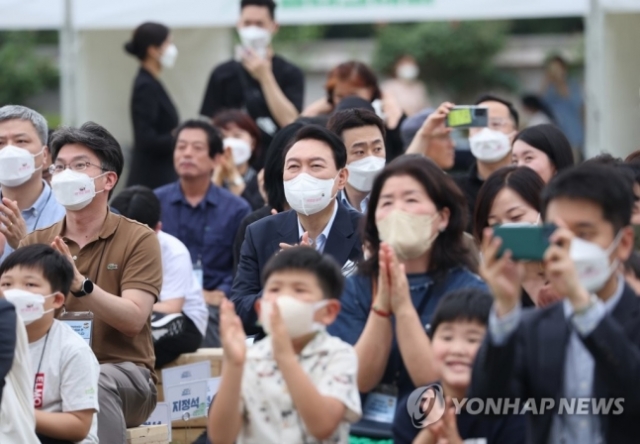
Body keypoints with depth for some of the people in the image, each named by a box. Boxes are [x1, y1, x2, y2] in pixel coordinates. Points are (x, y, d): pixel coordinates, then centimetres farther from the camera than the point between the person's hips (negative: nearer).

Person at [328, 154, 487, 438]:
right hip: (362, 431, 1)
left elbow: (437, 383, -10)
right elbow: (360, 380, -5)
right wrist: (382, 305, -15)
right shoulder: (353, 289, 5)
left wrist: (403, 306, -18)